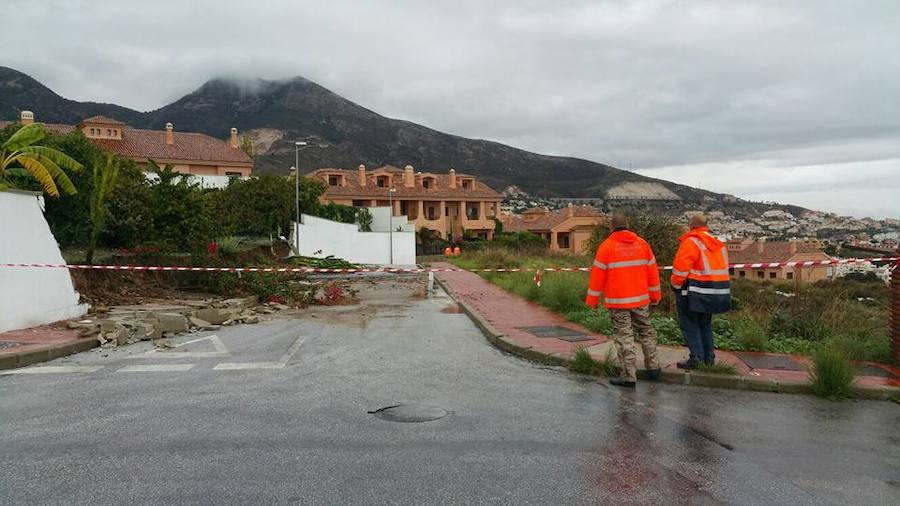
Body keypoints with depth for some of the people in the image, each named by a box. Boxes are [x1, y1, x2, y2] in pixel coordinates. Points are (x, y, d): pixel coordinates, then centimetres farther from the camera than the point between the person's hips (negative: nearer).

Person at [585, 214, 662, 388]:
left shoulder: (606, 246, -7)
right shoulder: (642, 244, 5)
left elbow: (597, 275, -7)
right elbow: (652, 272, 9)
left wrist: (592, 300, 1)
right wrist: (655, 295, 18)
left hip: (617, 302, -4)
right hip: (640, 299, 4)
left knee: (624, 336, 0)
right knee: (646, 331, 19)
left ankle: (629, 377, 1)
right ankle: (653, 368, 26)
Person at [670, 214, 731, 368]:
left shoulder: (690, 242, -12)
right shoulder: (719, 244, 13)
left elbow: (680, 269, -15)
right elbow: (724, 268, 13)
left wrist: (676, 286, 0)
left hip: (695, 293, -8)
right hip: (718, 292, 8)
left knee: (690, 325, 1)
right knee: (705, 324, 19)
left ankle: (696, 358, -3)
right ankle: (709, 358, 21)